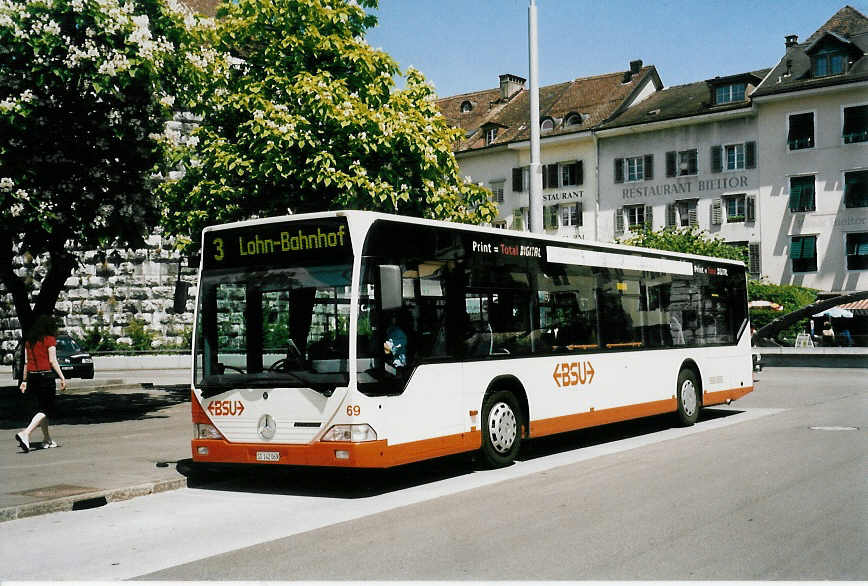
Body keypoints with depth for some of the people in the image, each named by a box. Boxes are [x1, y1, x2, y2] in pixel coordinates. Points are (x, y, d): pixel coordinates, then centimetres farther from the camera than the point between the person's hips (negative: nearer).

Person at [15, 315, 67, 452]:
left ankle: (47, 439, 22)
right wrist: (62, 378, -9)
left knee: (42, 407, 17)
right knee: (46, 409, -4)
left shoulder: (29, 340, 11)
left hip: (32, 375, 7)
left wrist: (24, 380, 16)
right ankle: (25, 433, -23)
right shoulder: (50, 340, -6)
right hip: (46, 375, -7)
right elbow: (53, 361, -11)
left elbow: (26, 361, 12)